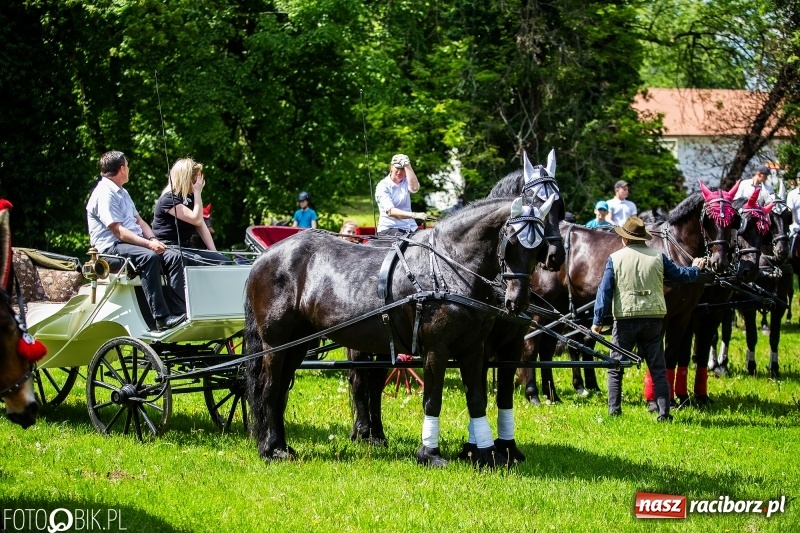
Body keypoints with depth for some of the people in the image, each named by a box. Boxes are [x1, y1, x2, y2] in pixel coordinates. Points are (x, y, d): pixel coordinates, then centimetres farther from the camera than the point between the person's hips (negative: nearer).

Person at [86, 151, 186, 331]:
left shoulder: (122, 193, 23)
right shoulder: (105, 194, -10)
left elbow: (139, 221, 21)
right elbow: (118, 231, -18)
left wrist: (153, 240, 1)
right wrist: (148, 244, -23)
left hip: (135, 242, 10)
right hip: (112, 247, -10)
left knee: (174, 256, -10)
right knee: (149, 257, -35)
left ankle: (178, 311, -20)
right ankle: (161, 318, -40)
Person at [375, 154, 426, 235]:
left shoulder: (406, 182, 13)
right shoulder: (383, 186, -4)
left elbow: (414, 188, -13)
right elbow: (390, 211, -19)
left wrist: (407, 165, -11)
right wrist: (414, 215, -33)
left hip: (409, 228, 5)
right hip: (389, 228, -5)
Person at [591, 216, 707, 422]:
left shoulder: (615, 258, -2)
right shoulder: (658, 257, 3)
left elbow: (605, 291, -5)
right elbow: (680, 274, 15)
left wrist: (597, 321, -2)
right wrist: (696, 269, 37)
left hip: (625, 320, -2)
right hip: (653, 319, 2)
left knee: (615, 368, 10)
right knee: (658, 369, 8)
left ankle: (614, 411, 4)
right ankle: (664, 412, 3)